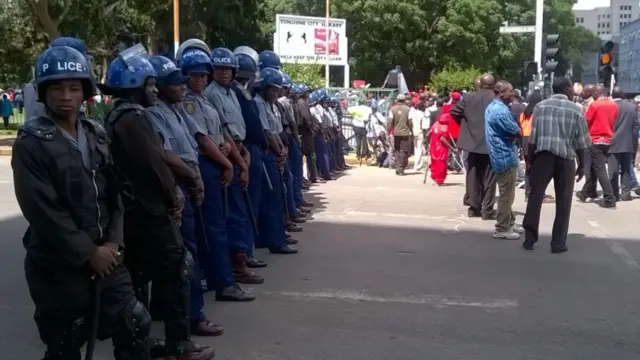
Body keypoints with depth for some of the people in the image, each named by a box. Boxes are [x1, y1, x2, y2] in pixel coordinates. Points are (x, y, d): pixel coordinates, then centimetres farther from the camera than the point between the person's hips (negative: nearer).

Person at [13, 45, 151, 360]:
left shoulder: (96, 135, 9)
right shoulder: (31, 142, -10)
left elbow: (114, 193, 8)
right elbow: (43, 211, -16)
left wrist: (113, 242, -6)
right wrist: (89, 252, -15)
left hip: (105, 255, 6)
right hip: (58, 263, -5)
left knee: (134, 326, 8)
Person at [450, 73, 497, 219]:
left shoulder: (469, 98, 1)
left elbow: (454, 111, 3)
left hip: (473, 141, 3)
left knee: (473, 176, 11)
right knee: (489, 177, 1)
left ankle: (474, 207, 14)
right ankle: (487, 210, -1)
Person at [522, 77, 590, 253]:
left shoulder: (540, 106, 2)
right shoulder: (576, 109, 0)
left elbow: (533, 138, 0)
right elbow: (580, 141, 1)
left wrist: (530, 160, 7)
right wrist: (581, 165, 11)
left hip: (543, 156, 1)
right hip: (566, 158, -1)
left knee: (535, 196, 7)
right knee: (563, 201, 7)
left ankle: (529, 238, 8)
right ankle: (558, 243, 9)